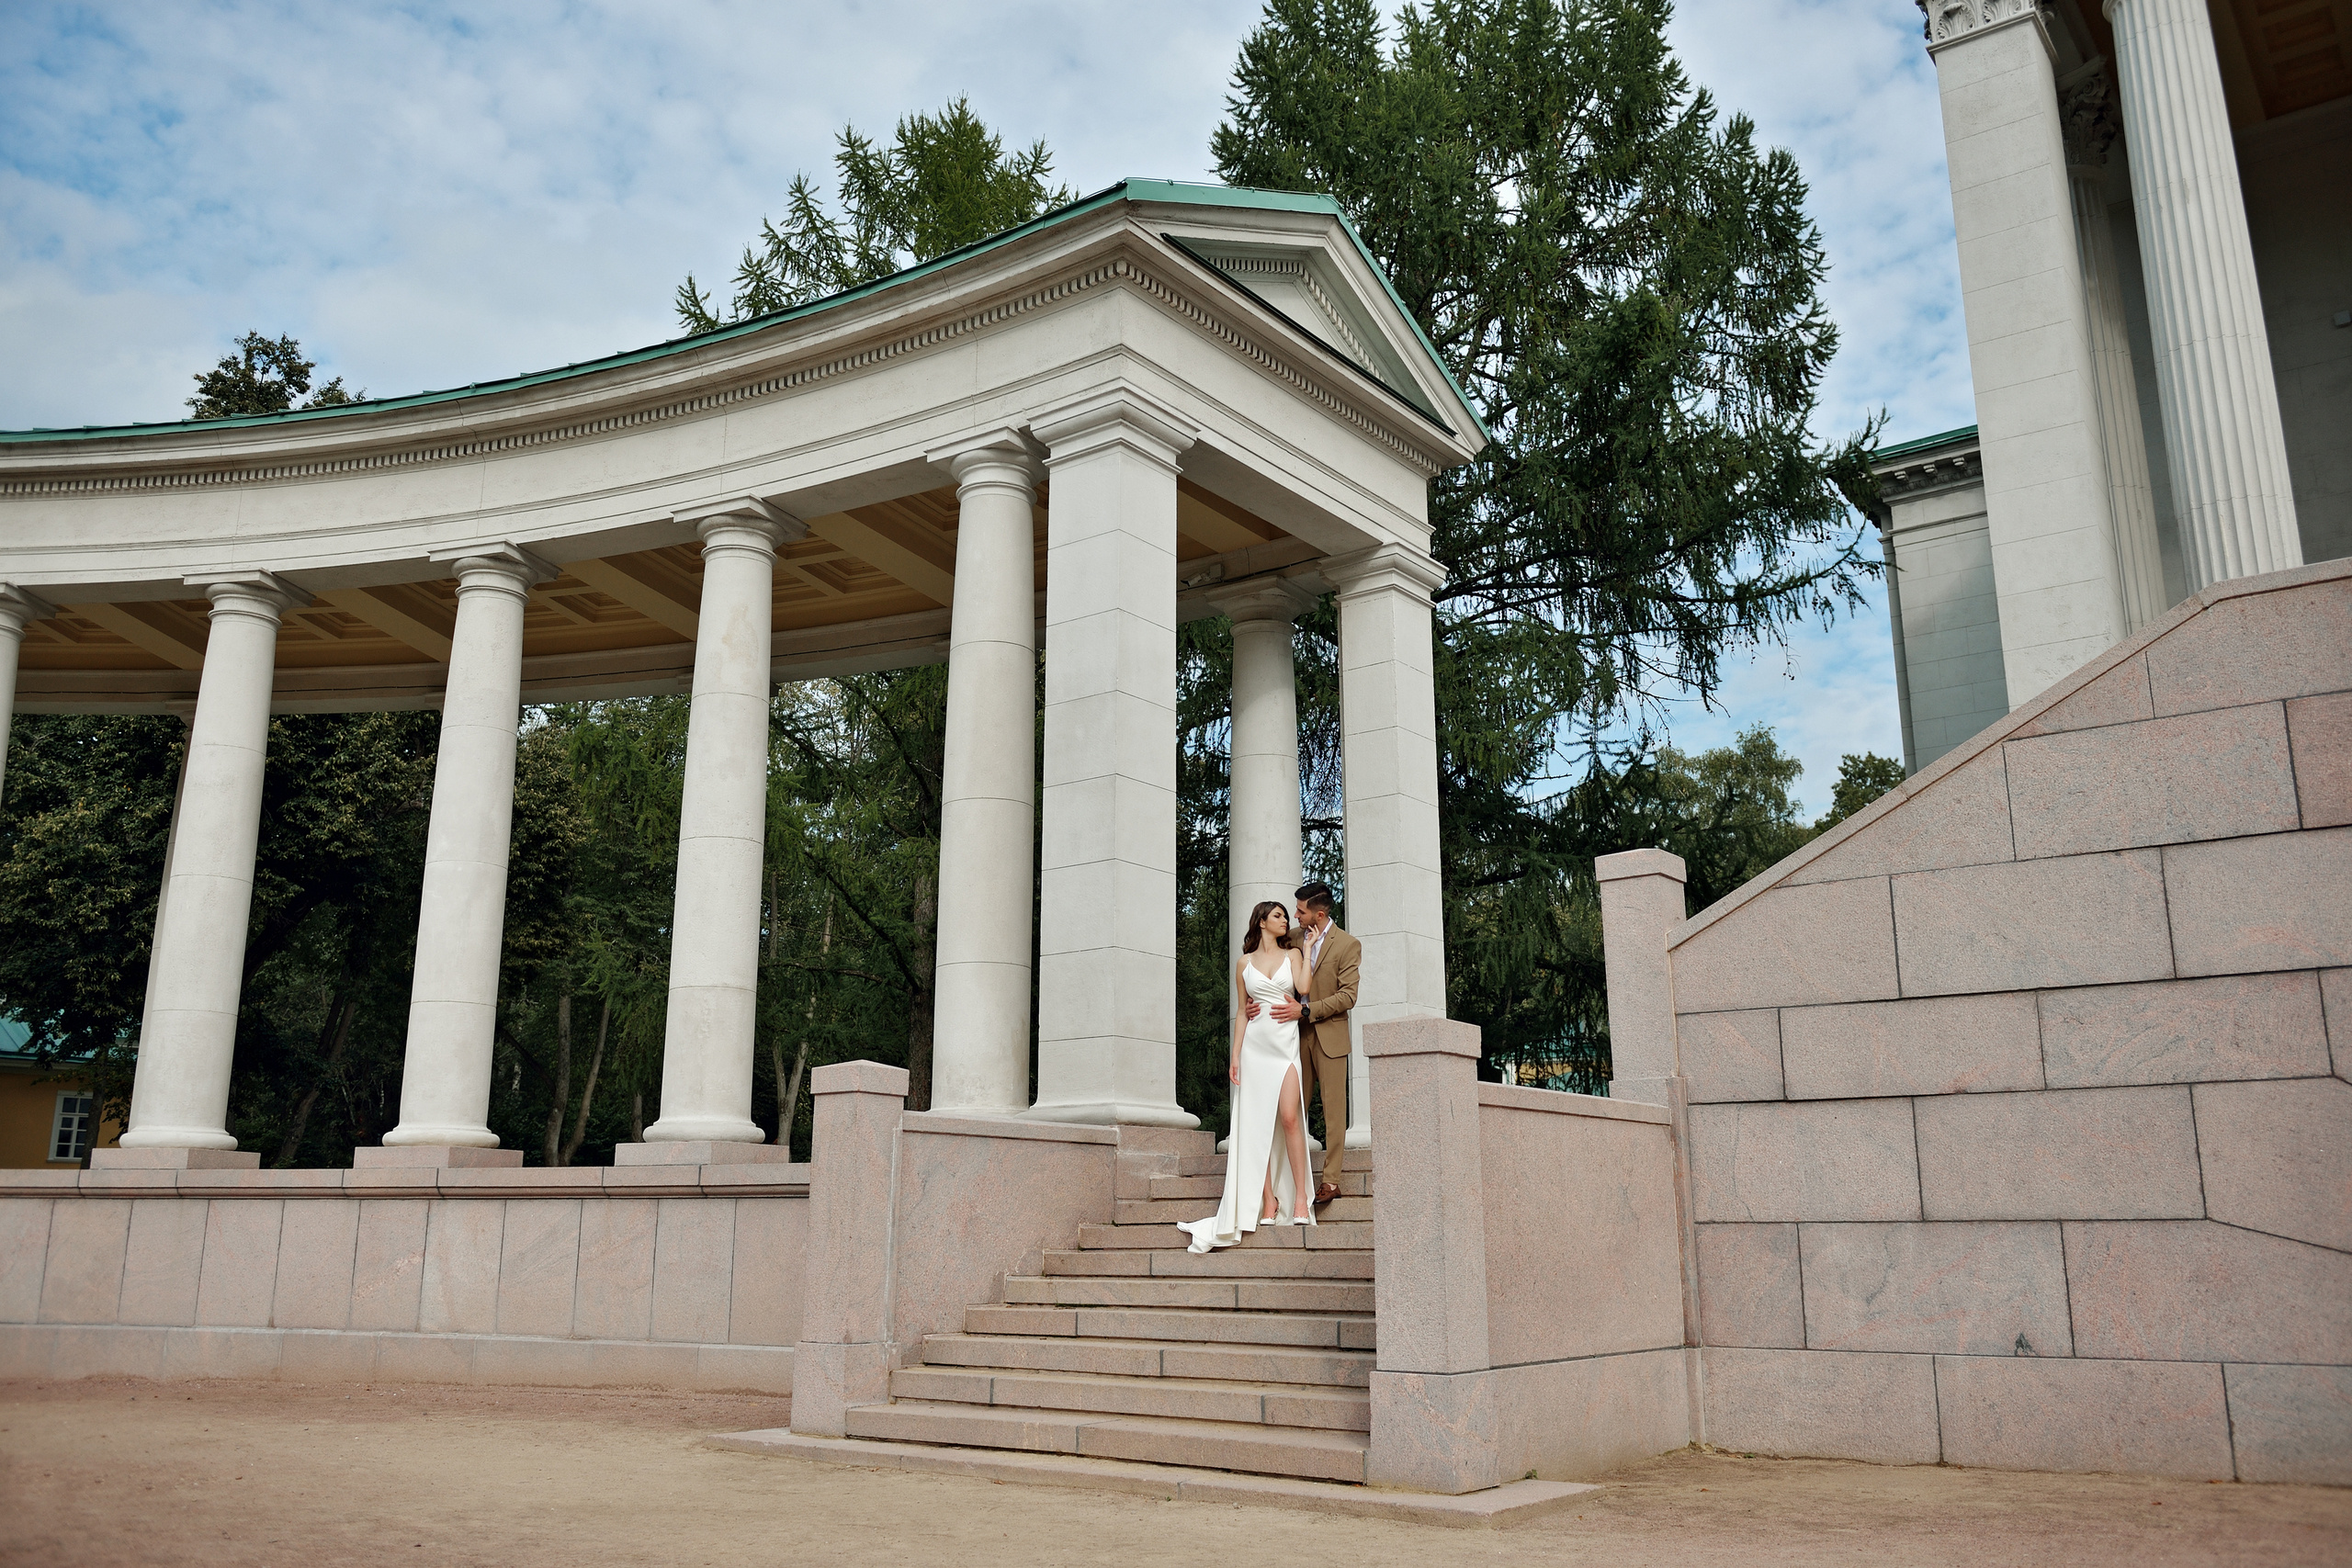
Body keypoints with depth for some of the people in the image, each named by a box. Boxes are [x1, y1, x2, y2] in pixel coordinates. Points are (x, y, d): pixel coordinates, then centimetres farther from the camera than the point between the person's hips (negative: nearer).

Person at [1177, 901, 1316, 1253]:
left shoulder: (1292, 954, 12)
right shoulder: (1245, 963, 13)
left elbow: (1303, 987, -6)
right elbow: (1241, 1012, 13)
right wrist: (1235, 1056, 5)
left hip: (1286, 1042, -1)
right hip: (1255, 1044, 1)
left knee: (1289, 1118, -14)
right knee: (1258, 1121, -4)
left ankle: (1300, 1198, -10)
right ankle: (1268, 1200, -1)